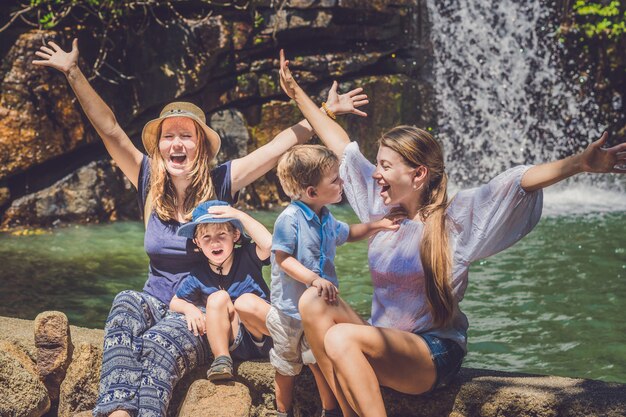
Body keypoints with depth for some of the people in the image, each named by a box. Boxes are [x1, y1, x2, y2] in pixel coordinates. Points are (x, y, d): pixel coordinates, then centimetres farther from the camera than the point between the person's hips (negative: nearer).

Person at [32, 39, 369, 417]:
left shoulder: (220, 184, -3)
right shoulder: (150, 184, 4)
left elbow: (284, 142, -6)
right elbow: (110, 129, 1)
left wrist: (326, 110, -10)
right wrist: (74, 73, -2)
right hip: (157, 303, 3)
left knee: (162, 342, -35)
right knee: (126, 305, -32)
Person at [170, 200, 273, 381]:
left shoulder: (247, 258, -8)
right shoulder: (198, 277, -2)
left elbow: (269, 243, -29)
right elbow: (174, 303, 11)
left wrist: (240, 215, -27)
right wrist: (189, 308, -12)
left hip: (266, 340, -2)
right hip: (233, 345, 2)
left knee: (246, 302, -32)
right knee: (217, 297, -23)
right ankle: (221, 360, -21)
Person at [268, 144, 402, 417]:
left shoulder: (327, 221, 4)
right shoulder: (289, 219, -20)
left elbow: (349, 234, 25)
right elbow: (283, 259, -23)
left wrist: (378, 225, 11)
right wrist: (314, 279, -35)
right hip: (290, 310, -5)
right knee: (286, 367, 14)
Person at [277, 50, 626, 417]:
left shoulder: (455, 218, -9)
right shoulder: (381, 207, 6)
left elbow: (522, 181, -24)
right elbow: (341, 144, 13)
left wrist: (580, 163, -40)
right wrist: (297, 93, 20)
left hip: (433, 356, -6)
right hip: (382, 344, 6)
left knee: (341, 339, -31)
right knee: (314, 301, -19)